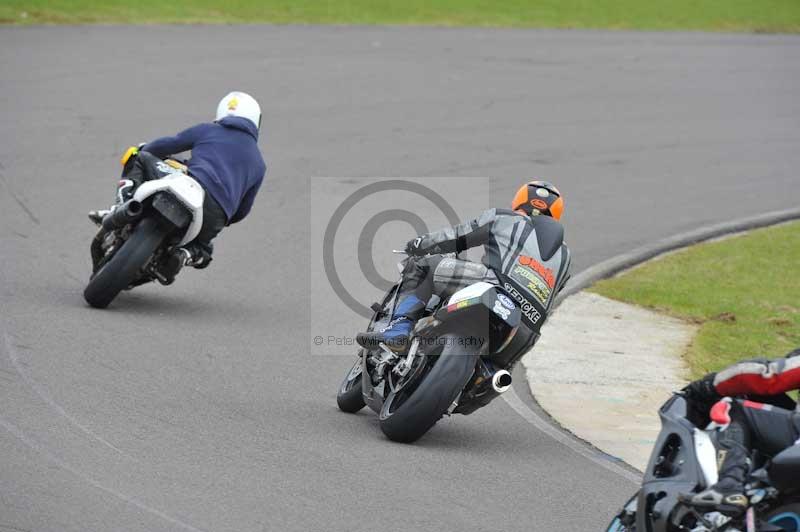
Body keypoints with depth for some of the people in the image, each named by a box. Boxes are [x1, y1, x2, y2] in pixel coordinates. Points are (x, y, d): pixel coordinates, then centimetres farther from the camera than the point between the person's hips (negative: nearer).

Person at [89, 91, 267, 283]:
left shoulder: (208, 131, 19)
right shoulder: (258, 164, 27)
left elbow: (166, 145, 20)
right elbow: (242, 211, 29)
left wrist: (142, 151, 40)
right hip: (215, 218, 3)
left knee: (139, 159, 17)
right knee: (202, 250, 35)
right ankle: (185, 255, -4)